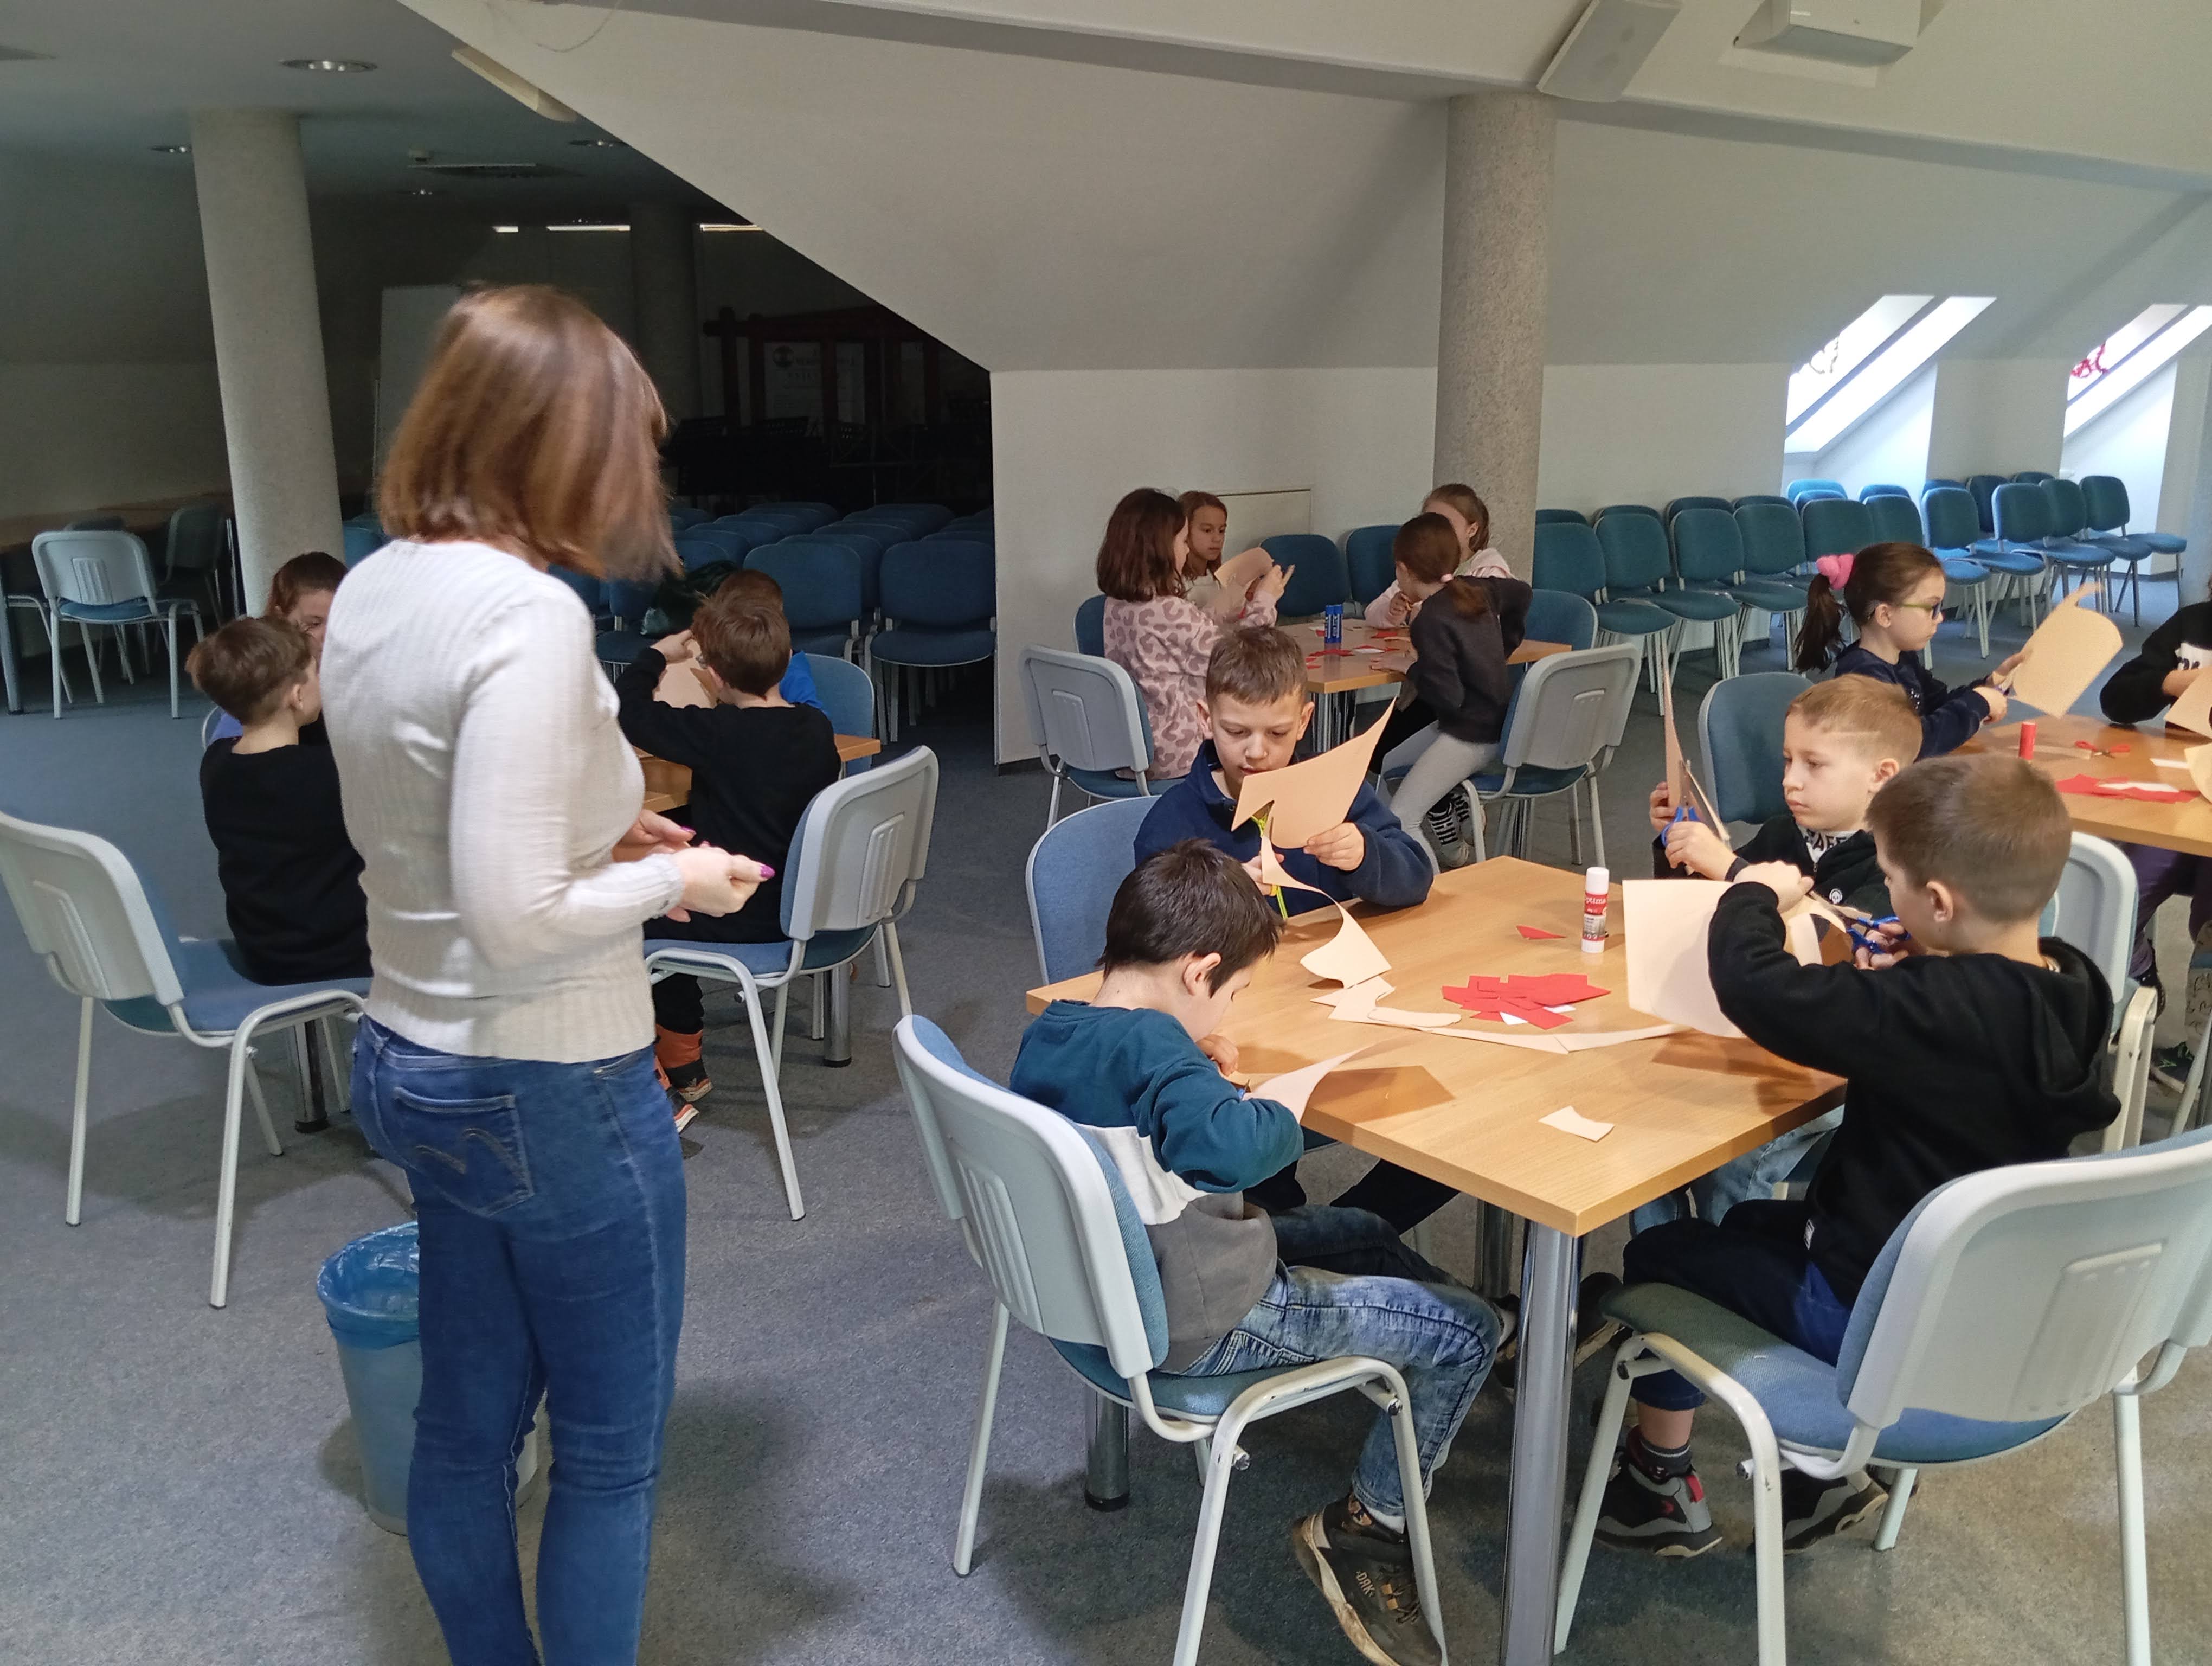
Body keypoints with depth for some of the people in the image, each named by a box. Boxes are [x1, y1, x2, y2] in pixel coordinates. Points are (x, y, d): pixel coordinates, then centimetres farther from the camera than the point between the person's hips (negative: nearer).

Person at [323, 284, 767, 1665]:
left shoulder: (370, 592, 3)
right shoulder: (528, 614, -25)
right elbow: (513, 915, -28)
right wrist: (676, 878, -13)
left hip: (413, 1067, 9)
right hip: (553, 1090, -9)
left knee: (468, 1418, 23)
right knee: (612, 1449, 12)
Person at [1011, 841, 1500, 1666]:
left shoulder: (1045, 1034, -1)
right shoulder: (1149, 1042, -29)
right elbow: (1225, 1149, -45)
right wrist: (1284, 1109, -24)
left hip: (1107, 1288, 10)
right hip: (1198, 1327, -10)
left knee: (1360, 1233, 25)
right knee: (1467, 1331, 0)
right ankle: (1364, 1527, 15)